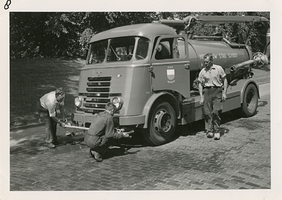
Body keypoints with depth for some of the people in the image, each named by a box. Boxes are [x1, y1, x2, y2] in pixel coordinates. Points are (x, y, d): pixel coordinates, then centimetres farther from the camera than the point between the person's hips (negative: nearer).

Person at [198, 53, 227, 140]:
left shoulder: (218, 68, 2)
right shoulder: (202, 71, 7)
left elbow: (225, 80, 7)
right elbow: (200, 84, 10)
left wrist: (224, 93, -1)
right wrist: (201, 97, 4)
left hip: (217, 91, -2)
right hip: (207, 91, 2)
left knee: (216, 112, -8)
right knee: (207, 112, 0)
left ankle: (216, 131, 2)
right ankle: (209, 130, 9)